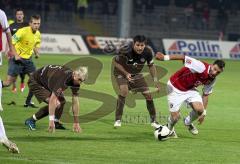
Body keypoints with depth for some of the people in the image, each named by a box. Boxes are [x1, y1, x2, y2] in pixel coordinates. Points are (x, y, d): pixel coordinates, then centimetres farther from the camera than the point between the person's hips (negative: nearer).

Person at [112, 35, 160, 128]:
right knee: (124, 90, -30)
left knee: (148, 94, -2)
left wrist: (155, 79, -12)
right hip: (122, 72, -4)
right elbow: (115, 62, -17)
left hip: (136, 74, 4)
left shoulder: (148, 51, -22)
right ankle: (118, 120, -20)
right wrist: (126, 73, -28)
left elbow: (151, 66, -2)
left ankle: (153, 121, 18)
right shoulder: (125, 49, -33)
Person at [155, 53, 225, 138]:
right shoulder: (201, 67, -32)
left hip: (190, 89, 6)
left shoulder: (212, 80, -8)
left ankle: (188, 122, 18)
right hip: (176, 88, -6)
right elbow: (184, 58, -35)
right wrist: (165, 57, -45)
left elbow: (205, 95, 6)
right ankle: (169, 129, 27)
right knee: (175, 117, -11)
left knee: (199, 109, -17)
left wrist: (203, 112, 6)